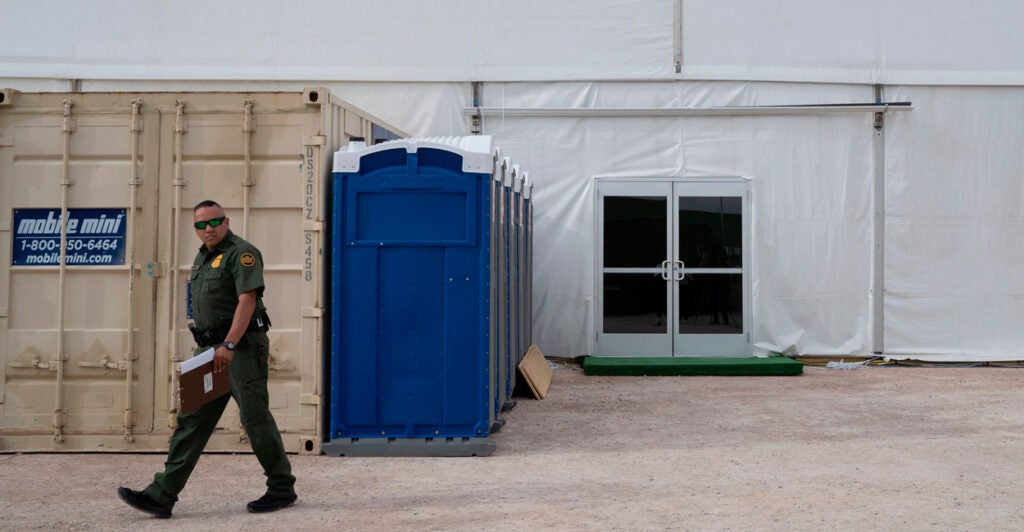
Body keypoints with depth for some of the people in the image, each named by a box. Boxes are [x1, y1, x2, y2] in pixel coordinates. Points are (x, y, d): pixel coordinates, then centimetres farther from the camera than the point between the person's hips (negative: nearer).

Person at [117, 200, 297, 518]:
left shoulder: (241, 253, -9)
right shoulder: (203, 257, 19)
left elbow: (247, 301, -20)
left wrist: (229, 345, -26)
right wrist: (212, 347, 14)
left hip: (241, 347, -8)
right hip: (209, 350, 8)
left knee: (255, 418, -2)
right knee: (192, 420, 4)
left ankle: (282, 490, 12)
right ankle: (161, 495, 3)